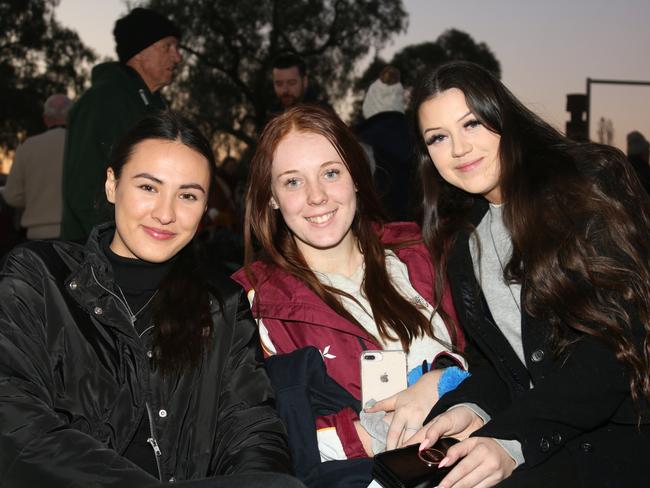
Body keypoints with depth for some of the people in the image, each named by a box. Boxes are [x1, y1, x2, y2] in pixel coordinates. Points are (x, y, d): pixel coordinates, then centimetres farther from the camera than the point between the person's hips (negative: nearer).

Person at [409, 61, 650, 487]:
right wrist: (469, 408, -10)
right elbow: (494, 359, 13)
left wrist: (513, 441, -21)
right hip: (555, 445, 5)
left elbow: (615, 335, -14)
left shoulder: (591, 183, -5)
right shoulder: (460, 243, 14)